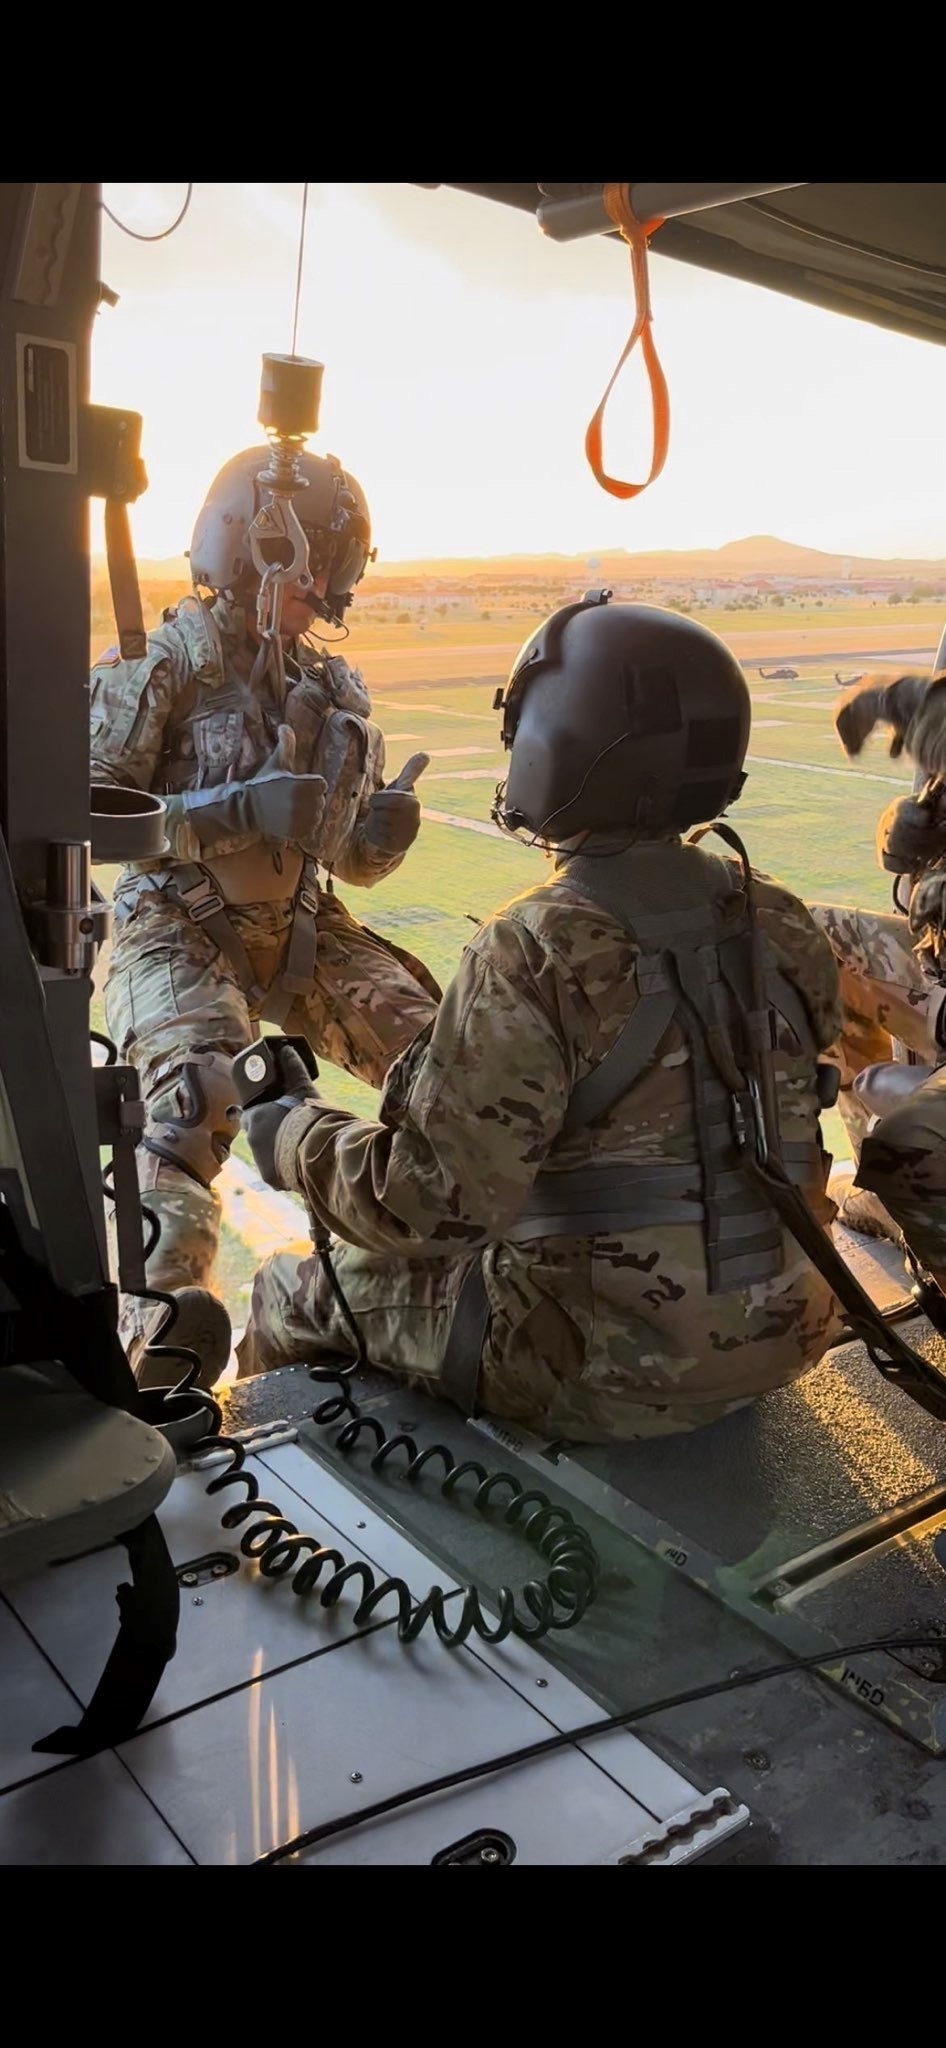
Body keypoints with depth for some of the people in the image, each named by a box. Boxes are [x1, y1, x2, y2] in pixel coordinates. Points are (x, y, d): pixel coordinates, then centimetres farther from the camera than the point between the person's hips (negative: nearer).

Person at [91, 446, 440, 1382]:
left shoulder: (333, 689, 9)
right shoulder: (159, 668, -9)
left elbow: (352, 858, 14)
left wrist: (384, 832, -11)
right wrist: (229, 812, -28)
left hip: (299, 928, 5)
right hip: (176, 929, -5)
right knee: (199, 1090, -34)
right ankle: (164, 1306, -35)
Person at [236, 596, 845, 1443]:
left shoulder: (535, 957, -24)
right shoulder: (780, 924, -3)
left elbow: (431, 1205, -23)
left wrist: (295, 1136, -5)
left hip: (605, 1372, -7)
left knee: (295, 1291, 15)